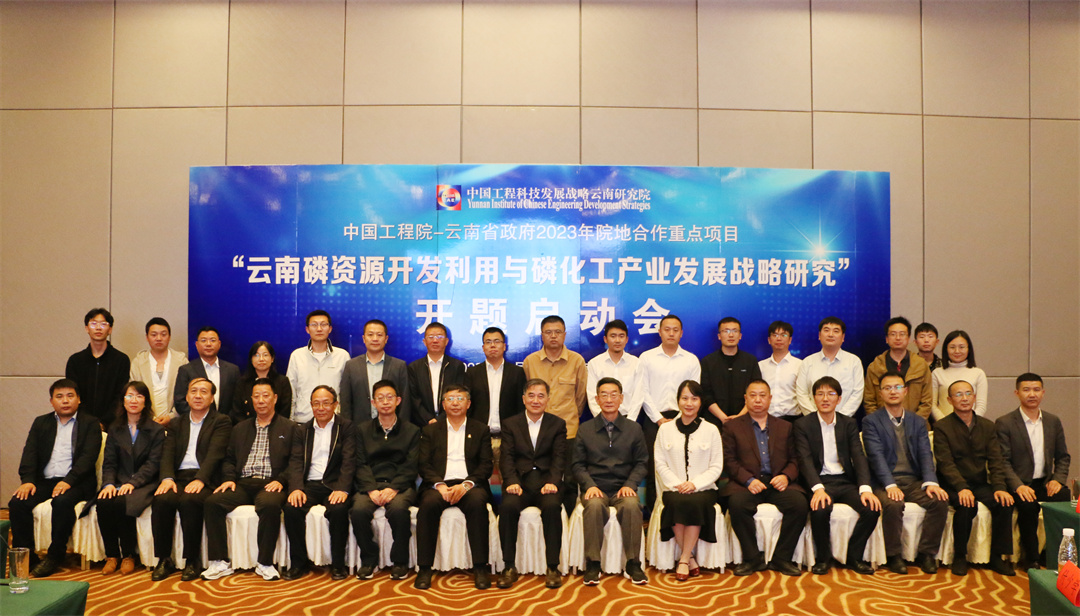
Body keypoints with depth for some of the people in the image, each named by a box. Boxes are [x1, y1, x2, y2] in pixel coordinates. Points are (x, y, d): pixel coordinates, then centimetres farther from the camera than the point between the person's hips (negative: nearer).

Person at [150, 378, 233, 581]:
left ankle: (193, 561, -19)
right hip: (178, 477, 4)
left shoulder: (221, 421, 8)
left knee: (189, 501, -34)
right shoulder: (176, 423, 23)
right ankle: (164, 560, -14)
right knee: (162, 500, -28)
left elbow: (214, 454, -7)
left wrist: (200, 479, -22)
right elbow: (168, 454, 9)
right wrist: (167, 478, -12)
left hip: (204, 479, -4)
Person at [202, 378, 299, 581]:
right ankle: (220, 562, -16)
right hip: (242, 483, 4)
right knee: (212, 502, -24)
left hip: (270, 484, -4)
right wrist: (229, 479, 1)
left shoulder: (289, 428, 12)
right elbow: (229, 459, 20)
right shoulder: (240, 428, 25)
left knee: (270, 505, -37)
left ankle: (264, 563, -22)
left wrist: (281, 481, -13)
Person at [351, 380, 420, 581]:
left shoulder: (412, 431, 12)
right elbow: (361, 464, 5)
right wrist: (372, 489, -13)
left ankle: (400, 561, -12)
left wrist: (393, 489, -16)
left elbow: (411, 466, 1)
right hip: (370, 484, 2)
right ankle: (368, 559, -6)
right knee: (359, 510, -30)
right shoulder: (363, 429, 16)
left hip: (400, 484, -1)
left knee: (398, 509, -34)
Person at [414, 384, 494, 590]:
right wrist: (439, 485, -14)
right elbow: (424, 465, 5)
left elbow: (486, 465, 5)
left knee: (477, 502, -34)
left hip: (469, 485, 0)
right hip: (439, 484, 1)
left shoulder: (481, 430, 15)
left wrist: (466, 485, -14)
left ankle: (480, 568, -28)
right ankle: (424, 569, -25)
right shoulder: (430, 430, 17)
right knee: (429, 504, -33)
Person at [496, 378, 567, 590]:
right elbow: (507, 458, 3)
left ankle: (553, 568, -22)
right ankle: (509, 567, -18)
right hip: (520, 482, 0)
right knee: (508, 506, -31)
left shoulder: (558, 424, 13)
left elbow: (559, 458, 2)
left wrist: (552, 482, -17)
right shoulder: (510, 424, 14)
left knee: (552, 506, -33)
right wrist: (512, 482, -16)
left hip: (546, 482, 0)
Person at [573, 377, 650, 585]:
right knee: (594, 505, -35)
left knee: (632, 505, -34)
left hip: (622, 489, 0)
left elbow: (641, 463, 10)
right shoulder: (585, 430, 11)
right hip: (596, 489, 0)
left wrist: (630, 484, -7)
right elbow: (578, 464, 9)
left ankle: (632, 564, -21)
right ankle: (592, 565, -24)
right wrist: (589, 485, -9)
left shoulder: (634, 429, 12)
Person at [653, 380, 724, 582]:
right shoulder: (665, 429, 11)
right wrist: (676, 484, -10)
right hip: (674, 489, 1)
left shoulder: (711, 430, 8)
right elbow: (660, 463, 5)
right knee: (677, 503, -33)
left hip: (703, 489, 0)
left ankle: (684, 560, -21)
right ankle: (690, 558, -17)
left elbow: (716, 466, 4)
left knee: (695, 503, -33)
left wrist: (695, 484, -12)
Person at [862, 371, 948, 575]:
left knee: (940, 501, -23)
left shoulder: (918, 422, 16)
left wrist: (931, 482, -15)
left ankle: (926, 553, -7)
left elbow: (926, 455, 4)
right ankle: (893, 556, -13)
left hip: (914, 482, 4)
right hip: (885, 483, -4)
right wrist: (890, 485, -24)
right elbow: (876, 456, -10)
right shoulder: (871, 421, 3)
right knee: (893, 505, -33)